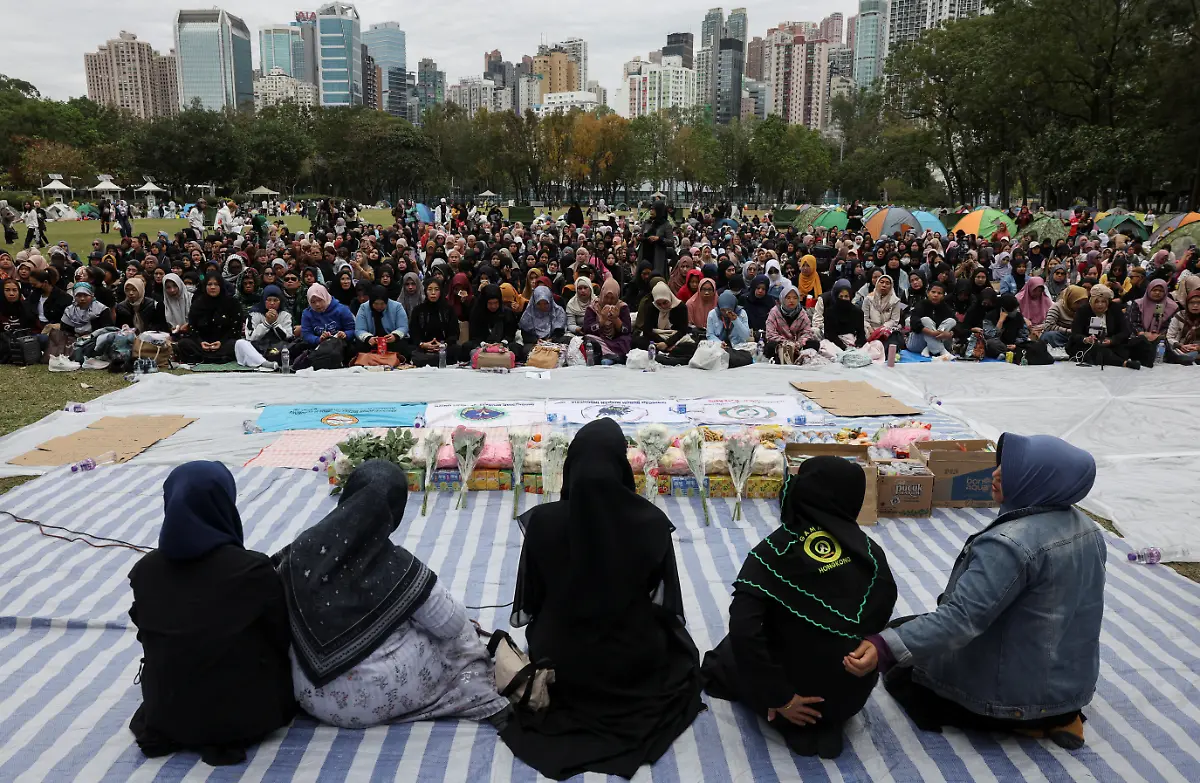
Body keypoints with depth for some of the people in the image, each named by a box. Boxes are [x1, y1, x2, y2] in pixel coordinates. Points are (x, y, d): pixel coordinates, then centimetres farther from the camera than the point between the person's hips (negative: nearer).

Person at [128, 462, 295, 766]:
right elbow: (282, 638, -8)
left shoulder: (144, 571, -11)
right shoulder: (253, 570, -23)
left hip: (165, 712, 6)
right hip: (244, 713, -6)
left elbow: (148, 639, 6)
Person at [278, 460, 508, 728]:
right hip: (370, 699, -5)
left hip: (309, 694, 5)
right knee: (457, 640, 17)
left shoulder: (303, 548, -10)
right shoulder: (396, 567, -21)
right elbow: (453, 623, -10)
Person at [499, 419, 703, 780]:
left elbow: (529, 604, -6)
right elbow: (667, 603, -7)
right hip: (635, 662, -1)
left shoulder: (543, 520, -21)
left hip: (559, 661, 1)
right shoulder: (653, 522, -21)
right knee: (678, 641, 33)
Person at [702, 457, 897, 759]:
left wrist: (779, 699, -17)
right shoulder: (870, 550, -9)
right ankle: (826, 724, 10)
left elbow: (743, 628, -27)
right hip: (854, 693, 3)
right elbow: (879, 620, 0)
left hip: (797, 693, -3)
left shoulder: (773, 550, -18)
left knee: (734, 647, 26)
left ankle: (795, 722, 7)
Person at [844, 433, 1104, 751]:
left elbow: (961, 618, -34)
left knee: (901, 676, 8)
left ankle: (1031, 721, -1)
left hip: (1023, 686, -9)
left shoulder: (1010, 544, -30)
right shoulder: (1087, 527, -1)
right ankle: (1057, 713, 12)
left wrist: (884, 647, -38)